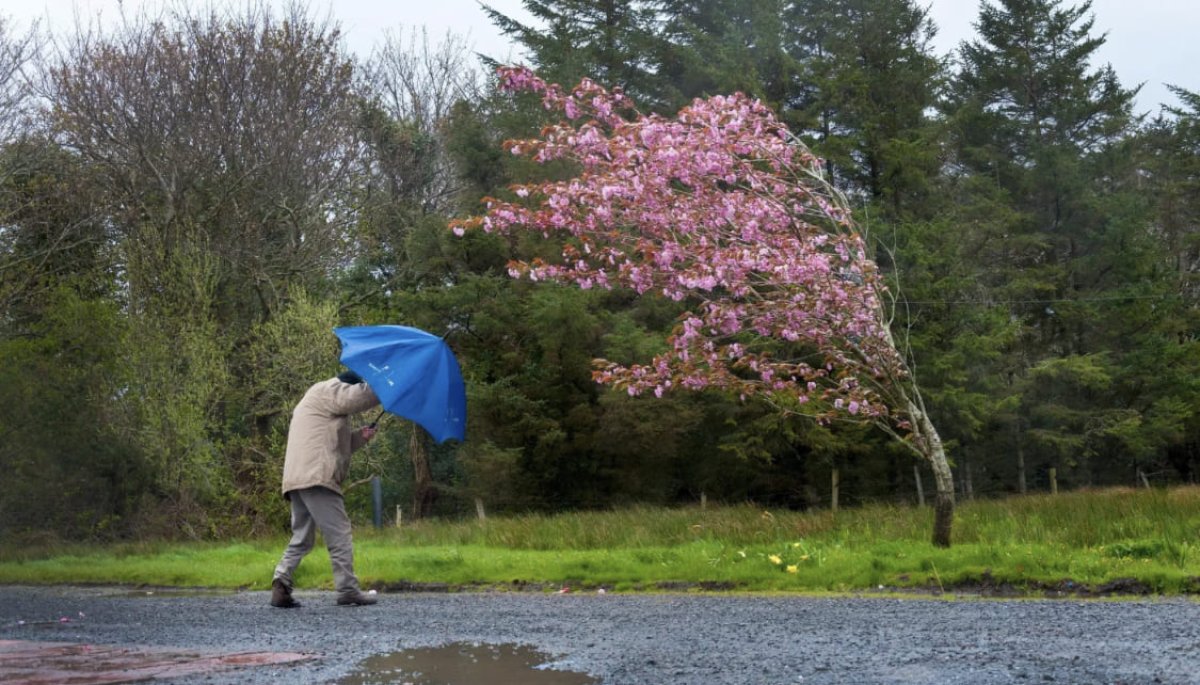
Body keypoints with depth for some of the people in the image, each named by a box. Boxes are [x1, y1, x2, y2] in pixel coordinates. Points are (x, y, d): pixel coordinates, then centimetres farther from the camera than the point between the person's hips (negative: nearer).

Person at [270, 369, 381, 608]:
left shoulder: (315, 401, 33)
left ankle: (280, 584, -1)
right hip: (316, 477, -10)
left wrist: (360, 436, 18)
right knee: (339, 533, -6)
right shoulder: (327, 390, 3)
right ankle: (347, 590, -6)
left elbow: (335, 444, 32)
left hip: (296, 480, 10)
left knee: (301, 538, 12)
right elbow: (359, 396, -13)